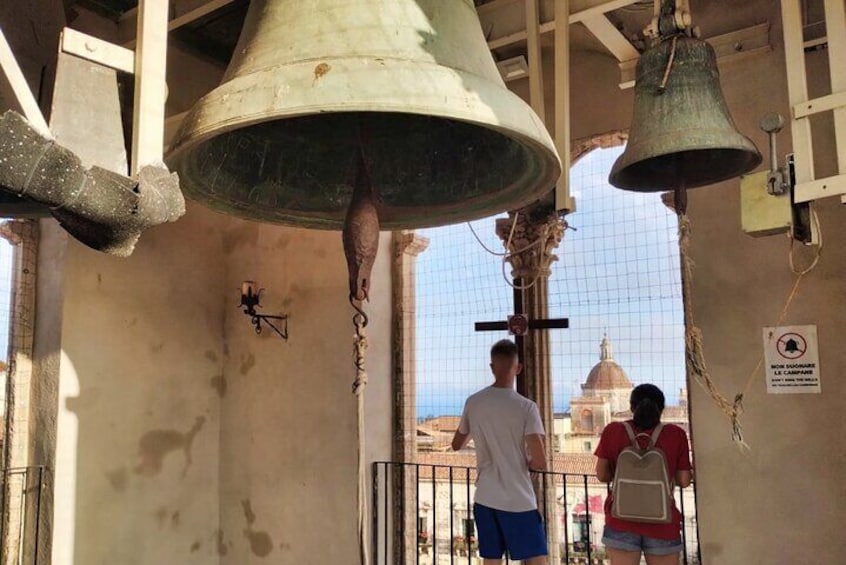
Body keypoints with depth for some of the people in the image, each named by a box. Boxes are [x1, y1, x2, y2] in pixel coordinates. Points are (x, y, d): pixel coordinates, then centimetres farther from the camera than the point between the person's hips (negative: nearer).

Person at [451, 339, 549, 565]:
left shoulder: (473, 403, 1)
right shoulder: (526, 407, -12)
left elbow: (457, 445, 17)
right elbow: (540, 463, -16)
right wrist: (525, 463, 6)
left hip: (484, 499, 5)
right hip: (518, 502, -4)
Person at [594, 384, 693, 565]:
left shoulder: (613, 431, -3)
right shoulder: (676, 434, -4)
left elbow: (602, 475, 3)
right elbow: (684, 480, 1)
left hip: (622, 521, 0)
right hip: (662, 524, 0)